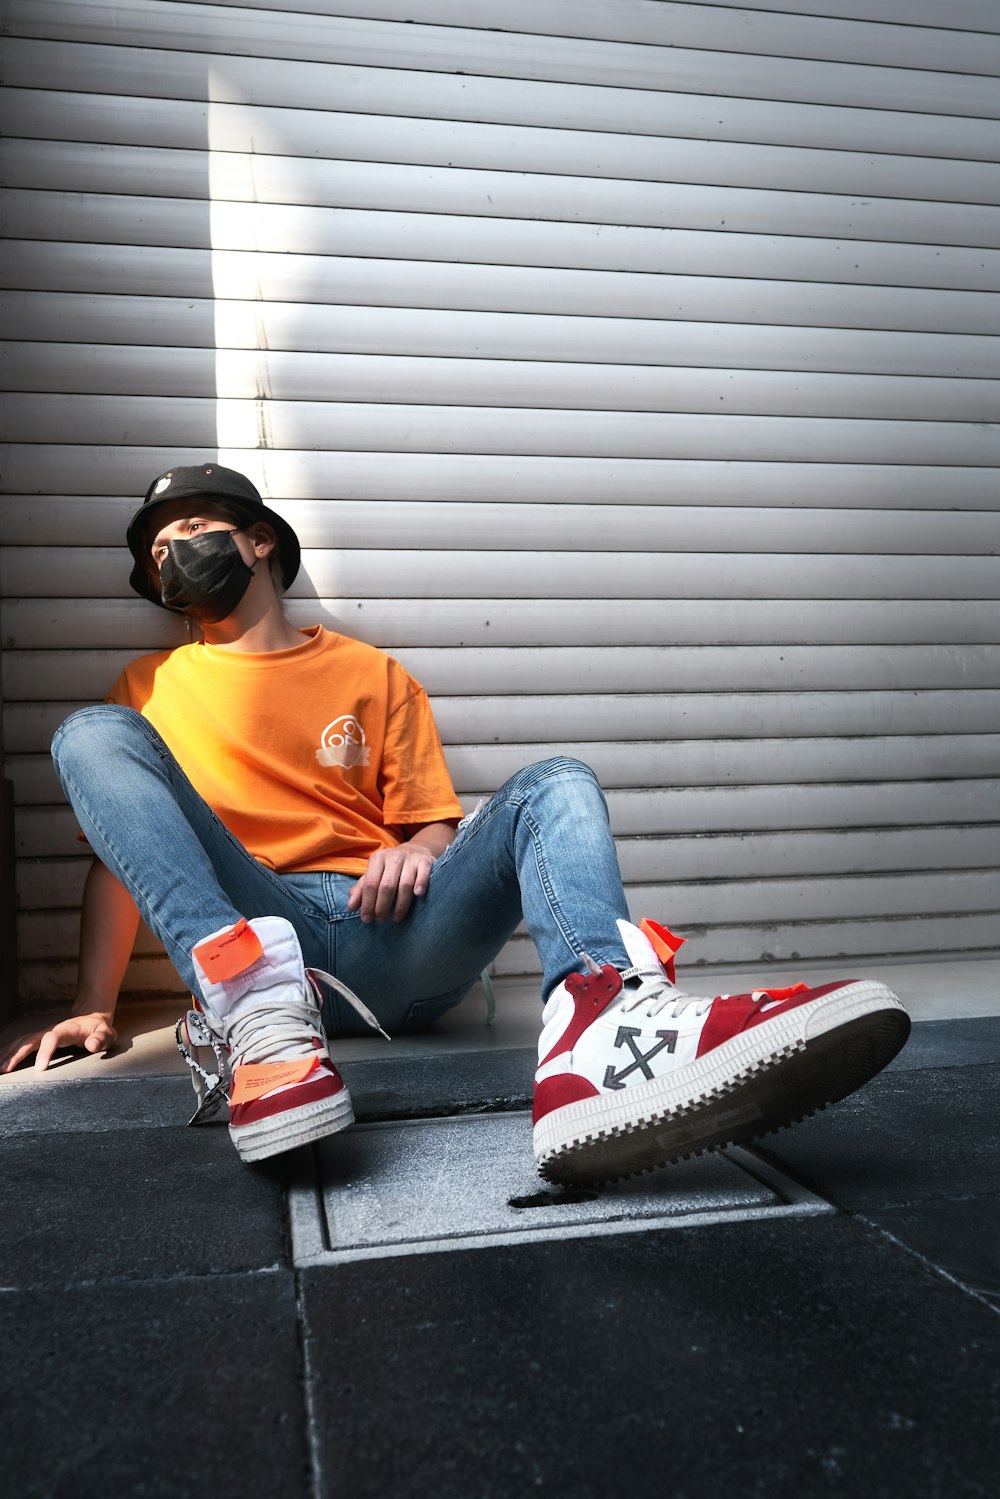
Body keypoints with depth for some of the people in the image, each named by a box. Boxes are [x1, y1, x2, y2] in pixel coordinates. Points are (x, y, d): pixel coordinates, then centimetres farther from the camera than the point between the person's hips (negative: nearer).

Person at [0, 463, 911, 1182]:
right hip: (253, 936, 0)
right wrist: (94, 1007, 1)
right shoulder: (151, 689, 21)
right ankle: (253, 1006, -40)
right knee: (93, 734, -15)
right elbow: (122, 850, 14)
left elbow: (435, 827, 17)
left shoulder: (375, 676, 21)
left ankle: (601, 1029, -52)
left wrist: (417, 851, -8)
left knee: (556, 785, -19)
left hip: (393, 947, 1)